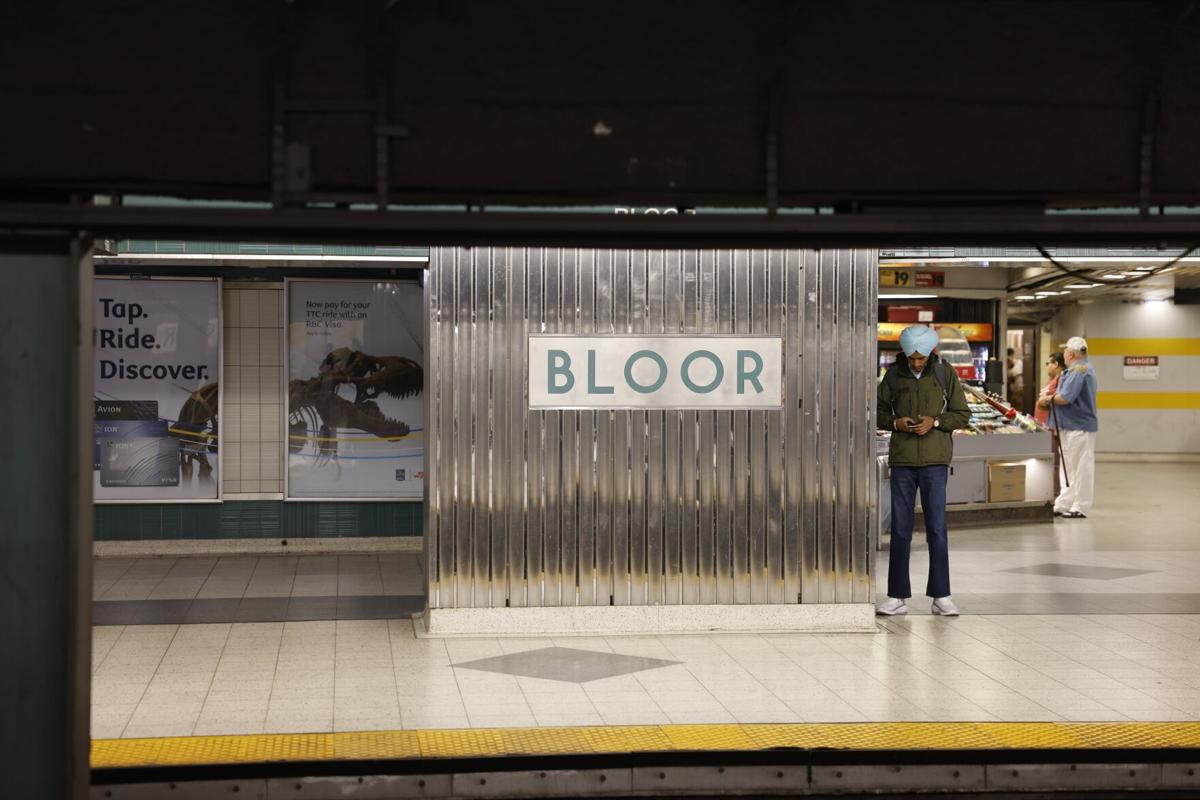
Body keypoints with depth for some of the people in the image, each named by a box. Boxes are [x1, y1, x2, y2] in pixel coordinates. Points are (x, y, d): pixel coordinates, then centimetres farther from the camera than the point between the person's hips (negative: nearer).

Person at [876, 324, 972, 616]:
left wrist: (935, 422, -13)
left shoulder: (945, 373, 1)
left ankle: (941, 596, 6)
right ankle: (897, 597, 7)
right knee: (900, 530, 3)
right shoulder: (894, 374, 5)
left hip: (934, 460, -1)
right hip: (902, 460, 2)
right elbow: (879, 412, 11)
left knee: (936, 529, -1)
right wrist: (895, 422, -10)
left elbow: (962, 414, 4)